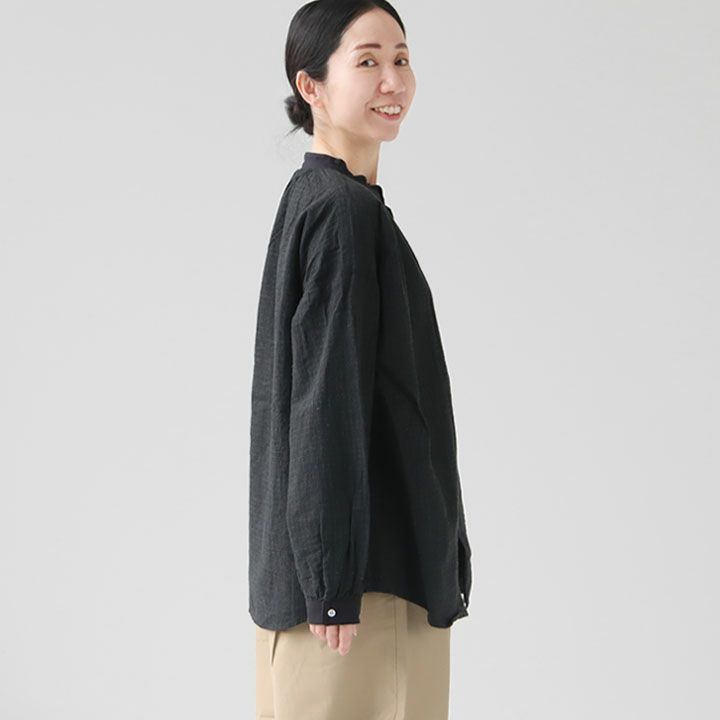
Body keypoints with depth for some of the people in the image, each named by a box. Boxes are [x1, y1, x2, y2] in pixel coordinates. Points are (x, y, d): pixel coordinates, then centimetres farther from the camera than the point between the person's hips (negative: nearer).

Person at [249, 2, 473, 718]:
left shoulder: (320, 201, 13)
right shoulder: (341, 210, -15)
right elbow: (326, 399, -20)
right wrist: (335, 586, -21)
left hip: (389, 554, 10)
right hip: (365, 574, -10)